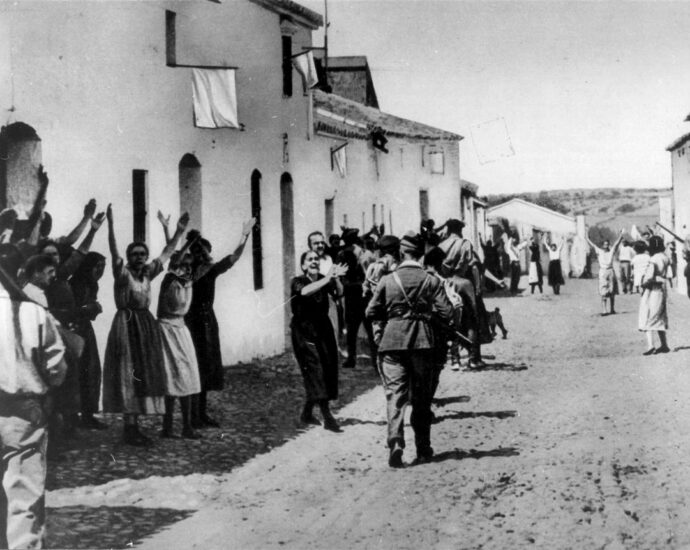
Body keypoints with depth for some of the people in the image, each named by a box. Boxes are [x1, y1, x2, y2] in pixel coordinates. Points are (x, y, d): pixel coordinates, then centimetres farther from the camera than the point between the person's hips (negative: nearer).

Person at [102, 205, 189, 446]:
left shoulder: (148, 273, 10)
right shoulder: (122, 272, -6)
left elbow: (166, 254, 15)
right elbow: (113, 251, -20)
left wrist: (179, 231, 9)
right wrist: (111, 225, -33)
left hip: (147, 325, 7)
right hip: (127, 324, -7)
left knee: (145, 376, 6)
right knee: (128, 377, -6)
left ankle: (134, 425, 11)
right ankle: (129, 428, -5)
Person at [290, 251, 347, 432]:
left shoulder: (323, 280, 5)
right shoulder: (298, 281, -7)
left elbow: (338, 292, -15)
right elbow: (305, 291, -32)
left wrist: (336, 278, -35)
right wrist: (327, 278, -37)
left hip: (323, 329, 6)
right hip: (304, 332, -6)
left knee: (328, 369, 7)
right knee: (315, 369, -13)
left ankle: (307, 413, 24)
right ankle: (328, 417, -18)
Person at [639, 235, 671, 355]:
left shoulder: (653, 260, -19)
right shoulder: (666, 258, 5)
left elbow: (649, 277, -24)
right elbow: (669, 275, 6)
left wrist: (643, 283, -7)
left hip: (651, 291, -8)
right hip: (662, 290, 8)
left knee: (647, 319, -4)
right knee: (659, 318, 17)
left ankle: (650, 345, -14)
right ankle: (664, 344, 21)